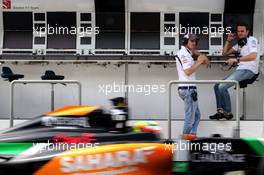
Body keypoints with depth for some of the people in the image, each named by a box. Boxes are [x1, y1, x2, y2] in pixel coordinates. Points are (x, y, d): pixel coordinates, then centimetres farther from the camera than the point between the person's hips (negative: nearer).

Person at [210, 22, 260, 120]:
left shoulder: (252, 40, -4)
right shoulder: (240, 44, 22)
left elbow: (253, 56, -21)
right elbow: (225, 53, 25)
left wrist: (236, 59, -26)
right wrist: (228, 41, 12)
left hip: (249, 70, -9)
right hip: (241, 70, 9)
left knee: (222, 87, -21)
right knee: (217, 86, 2)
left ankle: (228, 112, -10)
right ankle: (220, 111, -3)